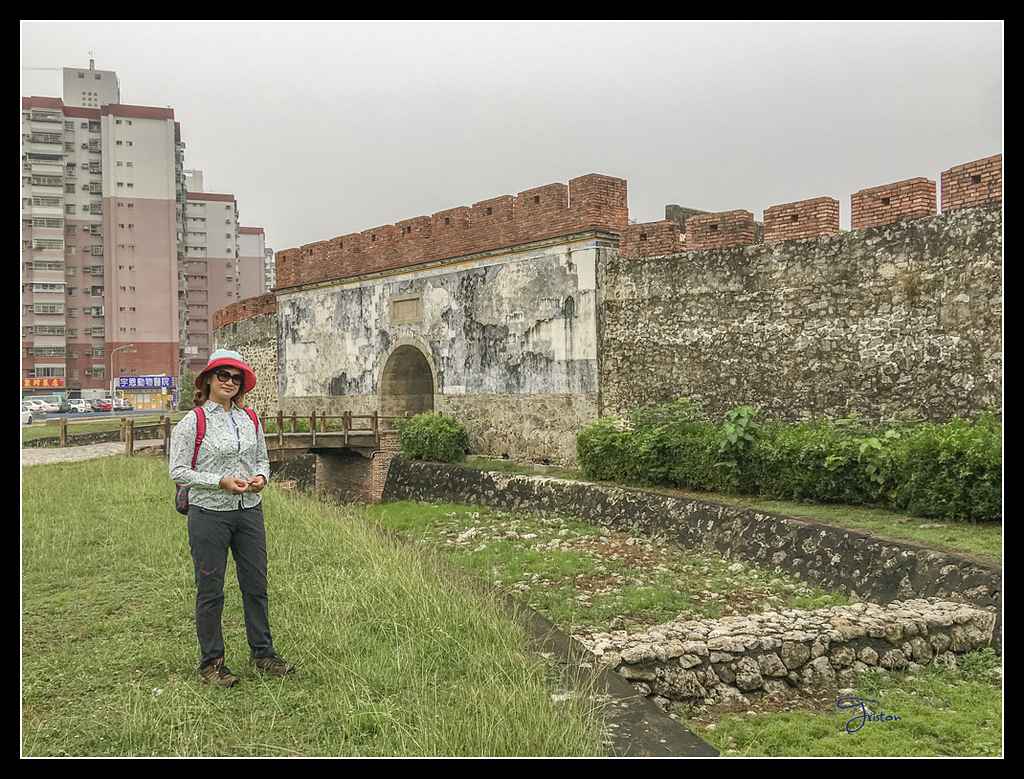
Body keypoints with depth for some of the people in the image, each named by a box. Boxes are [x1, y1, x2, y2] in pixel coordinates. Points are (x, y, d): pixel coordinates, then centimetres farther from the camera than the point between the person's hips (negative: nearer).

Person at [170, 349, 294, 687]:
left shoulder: (250, 420, 9)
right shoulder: (192, 422, -6)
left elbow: (263, 459, 18)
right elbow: (178, 472, -8)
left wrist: (261, 477, -5)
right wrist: (222, 481, -18)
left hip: (249, 511, 5)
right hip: (209, 513, -4)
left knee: (256, 584, 10)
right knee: (210, 590, 4)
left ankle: (262, 652, 25)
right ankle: (211, 662, 18)